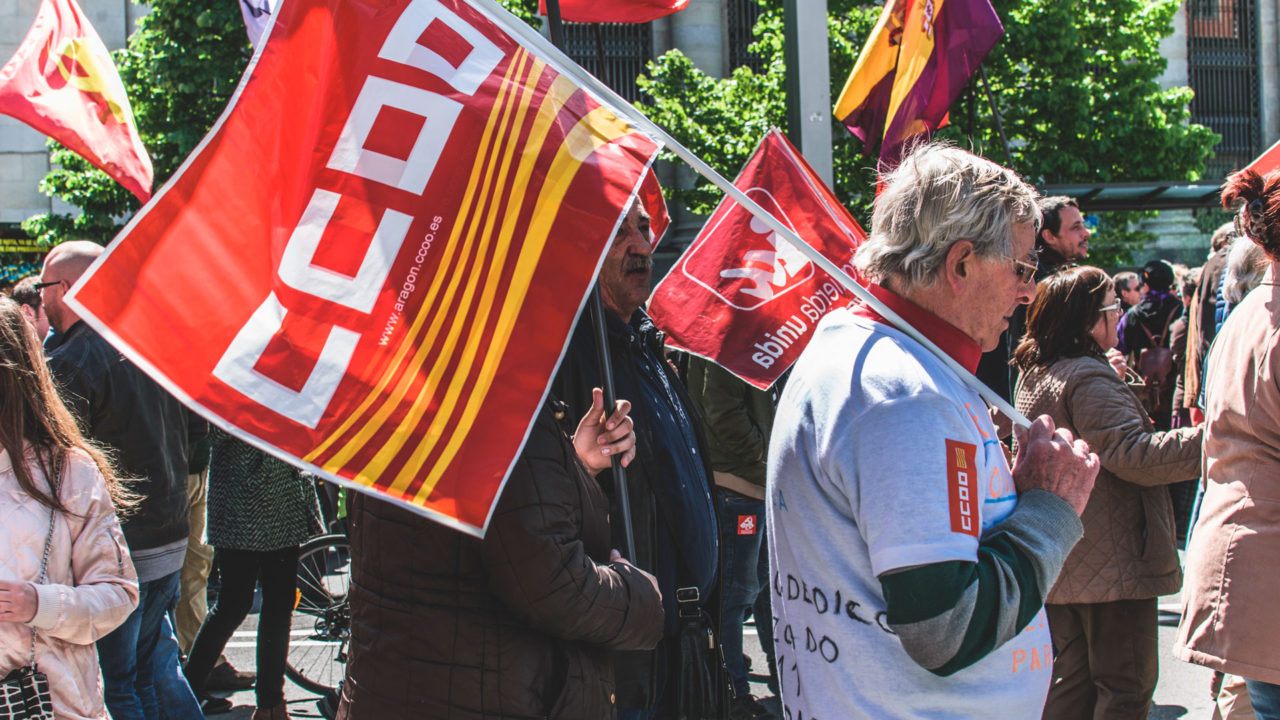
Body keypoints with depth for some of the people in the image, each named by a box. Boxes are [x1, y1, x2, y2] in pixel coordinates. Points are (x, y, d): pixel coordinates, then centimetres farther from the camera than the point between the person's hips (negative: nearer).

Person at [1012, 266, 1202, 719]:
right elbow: (1132, 454, -26)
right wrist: (1209, 440, -26)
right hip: (1110, 562, -10)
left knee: (1071, 675, 16)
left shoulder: (1035, 374, 11)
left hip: (1060, 561, 10)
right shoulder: (1088, 379, -20)